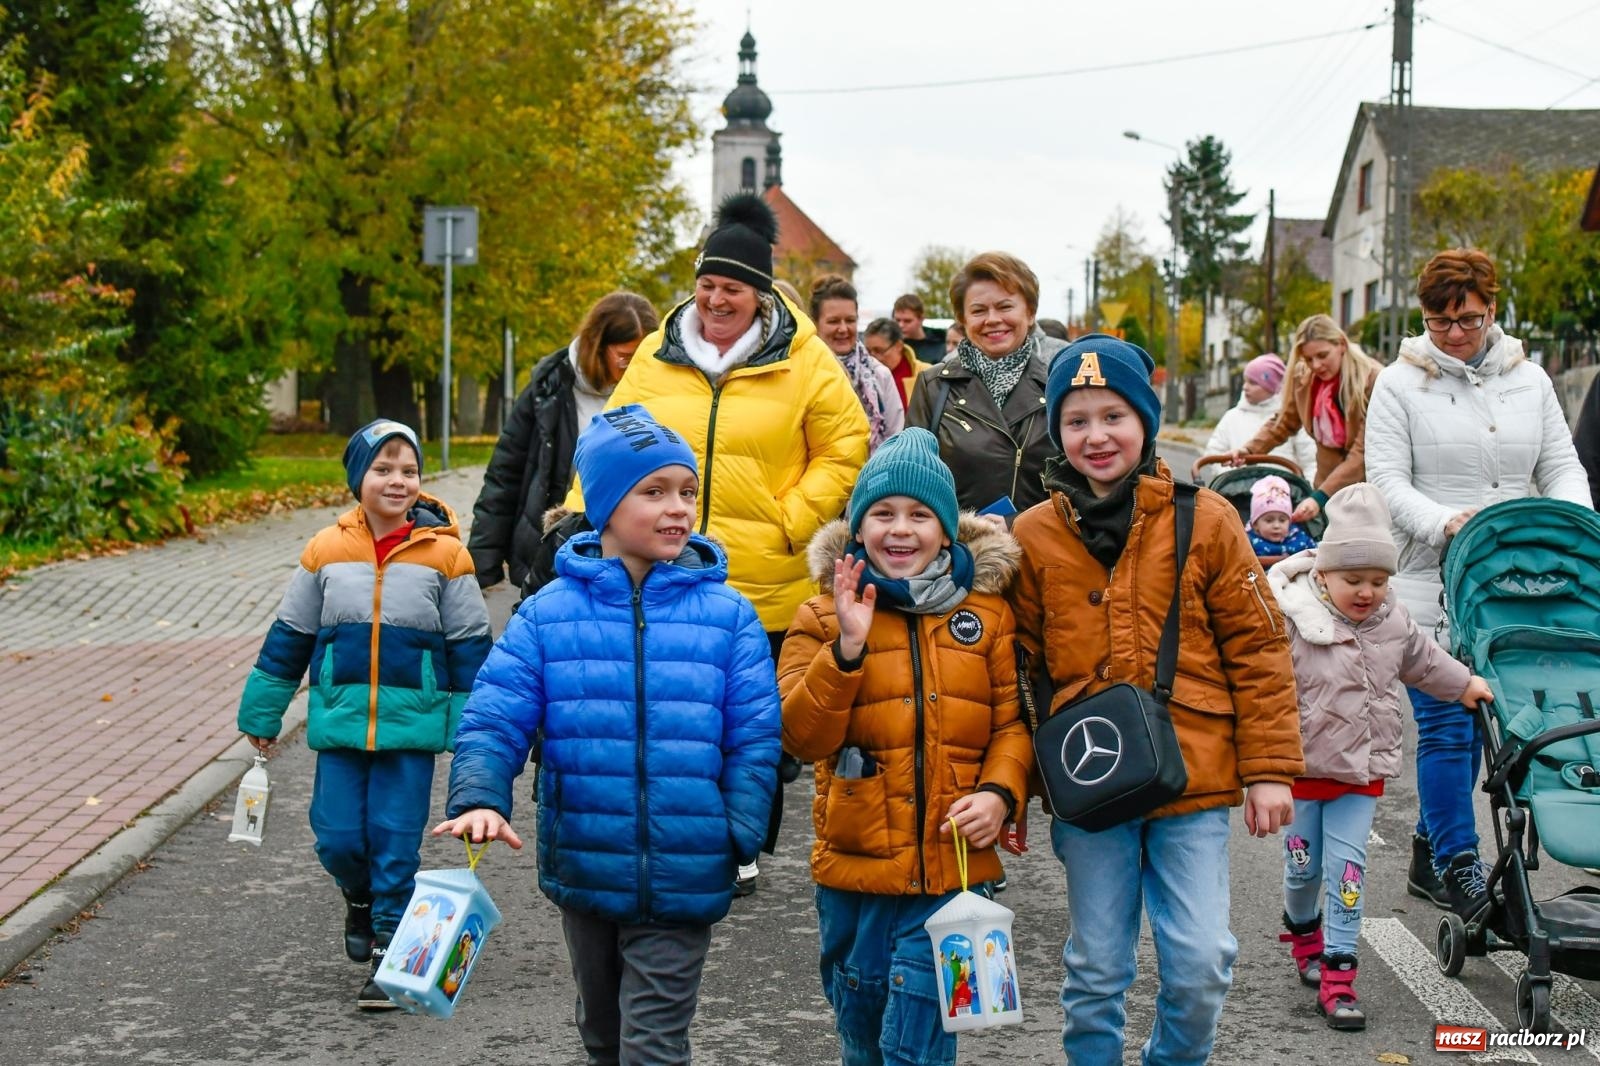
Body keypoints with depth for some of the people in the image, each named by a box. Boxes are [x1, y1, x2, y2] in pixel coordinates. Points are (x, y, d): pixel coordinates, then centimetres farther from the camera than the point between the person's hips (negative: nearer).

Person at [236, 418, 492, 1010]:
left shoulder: (444, 552, -2)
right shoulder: (326, 550, 1)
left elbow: (469, 645, 3)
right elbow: (289, 636, 10)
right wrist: (261, 713, 13)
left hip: (412, 723, -2)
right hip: (340, 719, 2)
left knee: (396, 842, 0)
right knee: (338, 839, 3)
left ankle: (390, 957, 12)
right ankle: (362, 898, 36)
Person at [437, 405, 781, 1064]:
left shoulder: (728, 616, -4)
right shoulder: (549, 613, -3)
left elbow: (754, 740, -4)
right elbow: (493, 720, -6)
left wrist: (737, 836, -15)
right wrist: (479, 797, -23)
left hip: (682, 883, -2)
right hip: (583, 875, 2)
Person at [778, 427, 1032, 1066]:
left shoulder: (987, 611, 4)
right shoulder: (823, 616, 0)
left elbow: (1012, 721, 5)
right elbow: (802, 737, -11)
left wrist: (998, 791, -13)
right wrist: (847, 648, -22)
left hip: (953, 866, -1)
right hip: (854, 868, 1)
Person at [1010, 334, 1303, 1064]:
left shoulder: (1204, 521, -1)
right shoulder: (1034, 537, 2)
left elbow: (1257, 648, 1)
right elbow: (1019, 672, 7)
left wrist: (1270, 769, -1)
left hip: (1194, 781, -1)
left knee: (1201, 963, -2)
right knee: (1096, 969, 9)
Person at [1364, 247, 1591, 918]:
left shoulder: (1529, 380, 12)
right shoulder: (1400, 384, 0)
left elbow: (1562, 467, 12)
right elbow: (1387, 480, -6)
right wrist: (1443, 521, -24)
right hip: (1431, 586, -4)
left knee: (1478, 722, 10)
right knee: (1445, 725, -5)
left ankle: (1429, 854, 24)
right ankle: (1458, 866, 5)